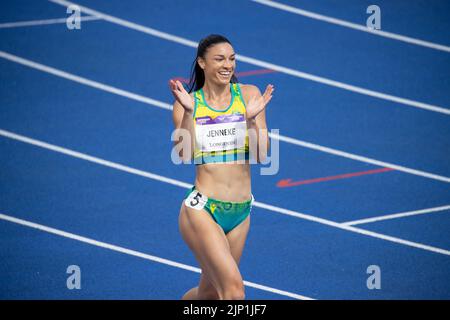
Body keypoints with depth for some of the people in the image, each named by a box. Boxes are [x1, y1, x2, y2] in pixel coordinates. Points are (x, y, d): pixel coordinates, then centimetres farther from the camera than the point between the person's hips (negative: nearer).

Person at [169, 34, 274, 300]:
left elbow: (262, 155, -4)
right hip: (202, 210, -4)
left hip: (241, 212, 4)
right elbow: (184, 155, -13)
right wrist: (188, 112, -22)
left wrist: (252, 118, -19)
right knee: (234, 289, -19)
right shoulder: (188, 101, 0)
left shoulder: (249, 95, 2)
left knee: (210, 292, 15)